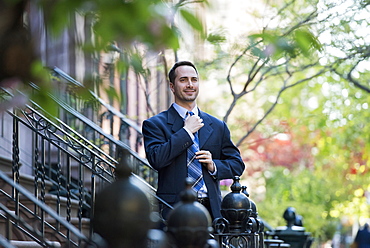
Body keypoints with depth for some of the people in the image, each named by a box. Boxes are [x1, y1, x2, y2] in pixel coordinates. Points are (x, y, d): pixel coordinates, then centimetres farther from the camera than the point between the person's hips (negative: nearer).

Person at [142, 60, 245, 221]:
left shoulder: (217, 126, 16)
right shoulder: (155, 124, 4)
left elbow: (237, 164, 19)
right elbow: (156, 159, -12)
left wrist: (214, 166, -2)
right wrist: (187, 131, -7)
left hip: (211, 208, 3)